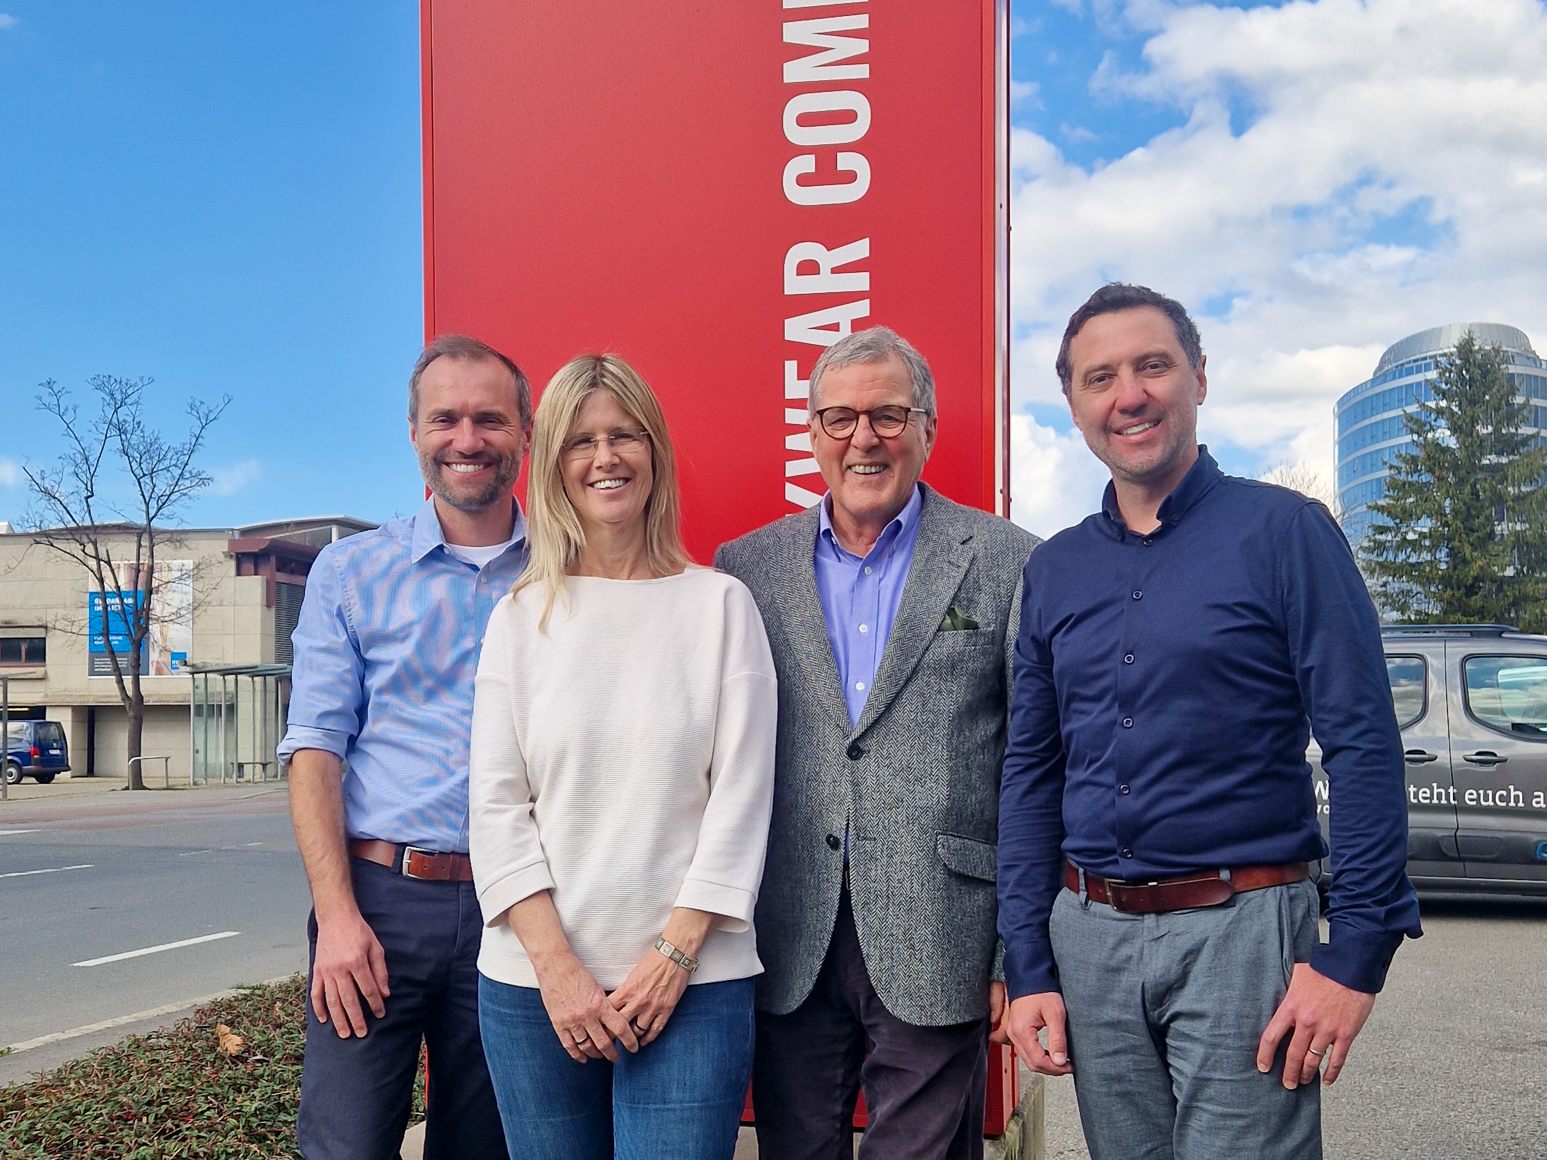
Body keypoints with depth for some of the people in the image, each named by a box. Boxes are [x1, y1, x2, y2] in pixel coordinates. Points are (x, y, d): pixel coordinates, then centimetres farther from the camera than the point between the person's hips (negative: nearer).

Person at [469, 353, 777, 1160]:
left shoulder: (719, 603, 1)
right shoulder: (520, 615, 5)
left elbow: (740, 796, -2)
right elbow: (496, 806, 2)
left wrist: (674, 954, -8)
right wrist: (555, 964, -7)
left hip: (690, 980, -1)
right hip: (535, 982, 2)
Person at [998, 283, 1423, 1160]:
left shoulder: (1283, 531, -5)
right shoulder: (1055, 570, 8)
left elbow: (1364, 748, -9)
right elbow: (1031, 774, 9)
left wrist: (1355, 953, -14)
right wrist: (1029, 967, 5)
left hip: (1240, 929, -4)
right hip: (1088, 933, 4)